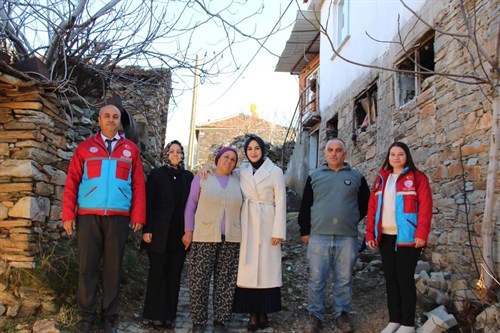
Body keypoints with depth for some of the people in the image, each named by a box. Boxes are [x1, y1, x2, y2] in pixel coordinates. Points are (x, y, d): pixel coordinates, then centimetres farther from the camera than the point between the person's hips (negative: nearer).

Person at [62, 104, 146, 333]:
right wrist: (68, 215, -4)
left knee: (113, 267, 6)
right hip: (88, 216, 0)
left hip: (118, 217, 0)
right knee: (87, 266, 3)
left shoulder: (131, 149, 9)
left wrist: (138, 216, -2)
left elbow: (138, 185, 5)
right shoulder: (85, 147, 8)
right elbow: (72, 182, 4)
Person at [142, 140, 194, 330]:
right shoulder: (156, 175, 3)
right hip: (160, 232, -2)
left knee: (174, 275, 7)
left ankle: (169, 315, 15)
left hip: (180, 234, 3)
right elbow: (148, 203, -2)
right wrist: (147, 229, -11)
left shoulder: (188, 177, 10)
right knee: (157, 273, 3)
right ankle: (157, 315, 11)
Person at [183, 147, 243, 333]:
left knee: (225, 282, 4)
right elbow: (191, 205, 4)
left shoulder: (237, 181, 12)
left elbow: (240, 208, 15)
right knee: (199, 280, -1)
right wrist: (188, 231, -3)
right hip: (204, 237, -2)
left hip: (231, 239, 3)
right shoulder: (202, 178, 5)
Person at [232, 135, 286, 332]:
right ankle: (253, 314, 7)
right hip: (246, 226, 2)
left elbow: (280, 202, -2)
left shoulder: (275, 172, 3)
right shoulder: (240, 173, 11)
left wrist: (278, 230, -10)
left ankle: (264, 313, 9)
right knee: (248, 270, 0)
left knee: (266, 268, 0)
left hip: (267, 226, -2)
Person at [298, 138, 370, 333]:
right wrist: (304, 231, 7)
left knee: (344, 279, 7)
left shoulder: (356, 177, 9)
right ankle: (315, 316, 14)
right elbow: (305, 206, 10)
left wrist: (353, 220, 11)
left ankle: (342, 314, 21)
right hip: (318, 237, 0)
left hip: (347, 238, 0)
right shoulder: (314, 176, 9)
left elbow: (366, 203, 17)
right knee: (316, 279, 3)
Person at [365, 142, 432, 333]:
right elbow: (372, 207, 11)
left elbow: (425, 207, -8)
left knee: (405, 278, -1)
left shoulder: (417, 178, -1)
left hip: (407, 237, -5)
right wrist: (370, 233, 5)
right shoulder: (381, 179, 14)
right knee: (390, 279, 9)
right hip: (385, 237, 5)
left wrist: (421, 234, -17)